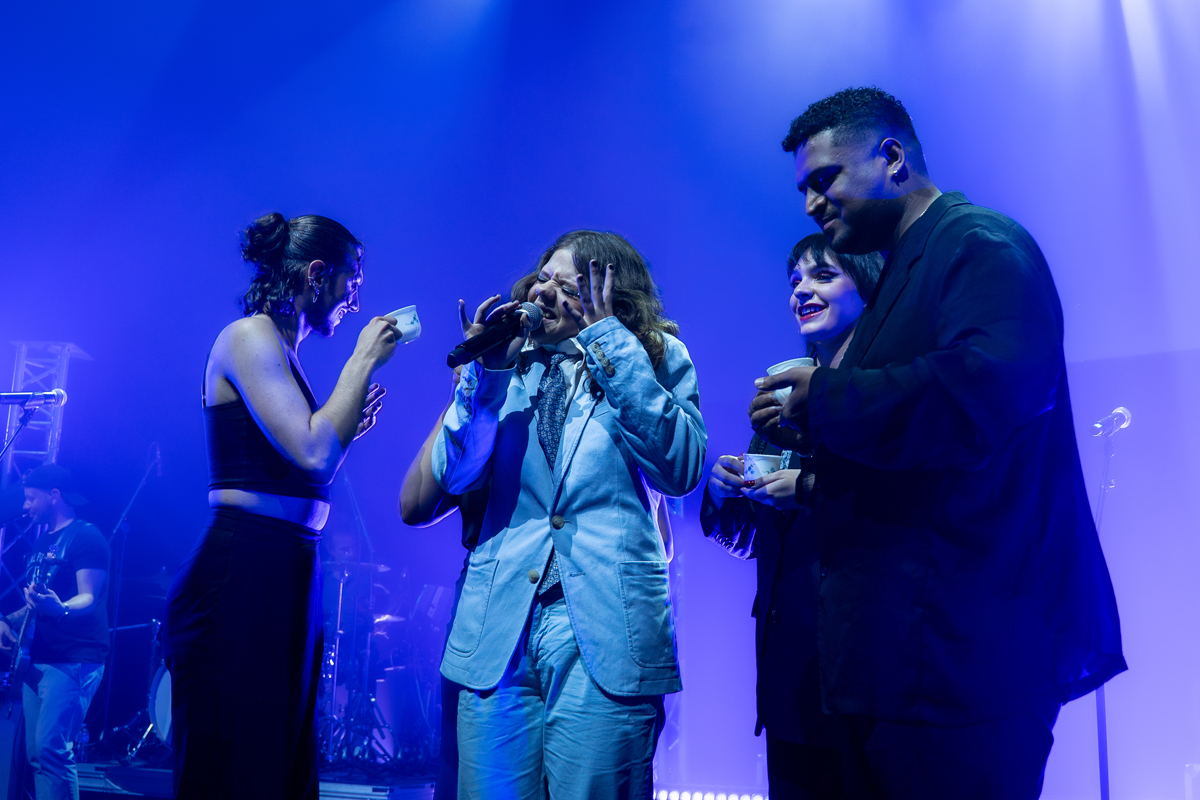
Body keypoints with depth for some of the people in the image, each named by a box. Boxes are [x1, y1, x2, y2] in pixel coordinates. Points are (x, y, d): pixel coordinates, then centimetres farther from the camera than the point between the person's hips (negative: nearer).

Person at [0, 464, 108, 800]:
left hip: (74, 661, -9)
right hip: (37, 659, 9)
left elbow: (88, 598, -18)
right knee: (35, 754, 9)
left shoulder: (86, 537, -8)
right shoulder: (41, 542, 19)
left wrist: (60, 609, -38)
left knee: (51, 749, -17)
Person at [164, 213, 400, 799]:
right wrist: (365, 360, -10)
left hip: (288, 575, 10)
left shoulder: (279, 352, 19)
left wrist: (349, 425, 15)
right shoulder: (250, 336, -7)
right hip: (241, 577, -10)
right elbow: (313, 456, -20)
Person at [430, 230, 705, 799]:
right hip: (498, 627, 3)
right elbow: (454, 476, 6)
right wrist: (484, 371, -6)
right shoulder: (511, 360, 13)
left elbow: (682, 468, -12)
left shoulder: (657, 358, 6)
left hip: (604, 630, -2)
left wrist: (610, 344, -11)